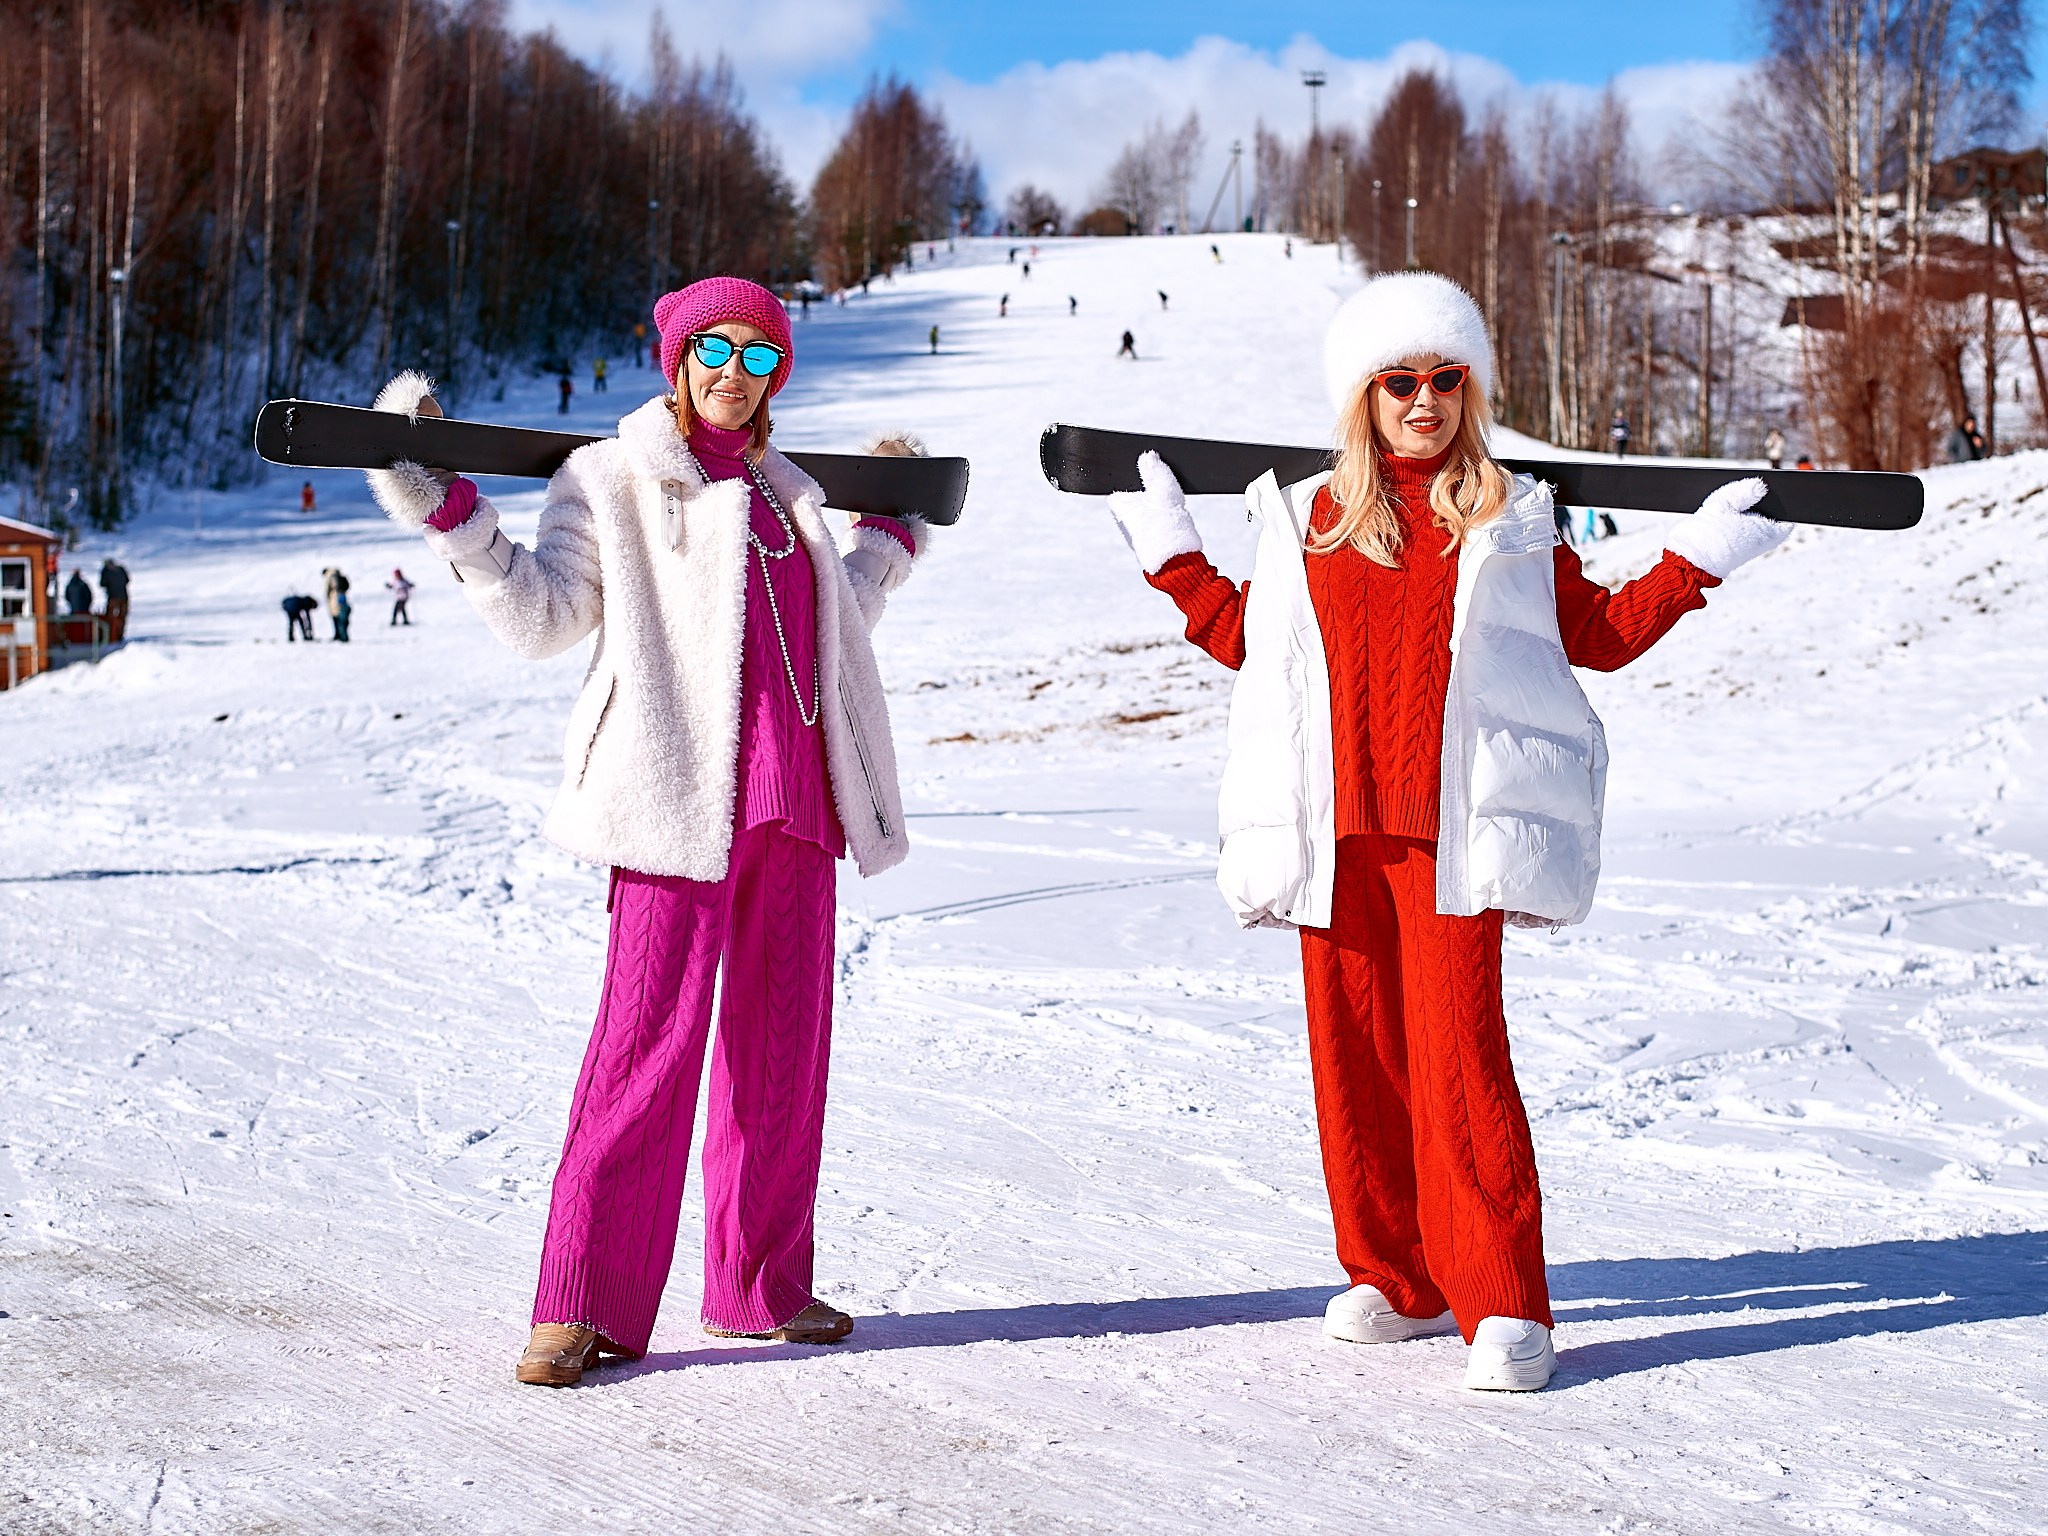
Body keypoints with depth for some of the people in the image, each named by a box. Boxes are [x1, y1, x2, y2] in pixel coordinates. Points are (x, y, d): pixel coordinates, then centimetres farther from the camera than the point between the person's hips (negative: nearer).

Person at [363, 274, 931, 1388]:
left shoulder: (786, 494, 22)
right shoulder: (612, 480, 6)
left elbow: (834, 620, 34)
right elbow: (542, 616, -4)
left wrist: (891, 531, 39)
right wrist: (448, 511, -11)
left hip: (794, 796, 6)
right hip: (679, 794, -6)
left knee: (783, 1043, 8)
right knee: (650, 1036, -13)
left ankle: (762, 1284, 19)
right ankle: (584, 1305, -8)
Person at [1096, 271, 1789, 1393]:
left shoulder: (1509, 522, 9)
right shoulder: (1307, 520, 14)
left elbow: (1597, 635, 16)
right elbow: (1247, 639, 25)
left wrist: (1694, 560, 10)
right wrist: (1170, 554, 24)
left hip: (1454, 828, -3)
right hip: (1335, 829, 3)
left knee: (1458, 1051, -12)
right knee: (1353, 1049, 6)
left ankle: (1502, 1306, -8)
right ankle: (1396, 1279, 21)